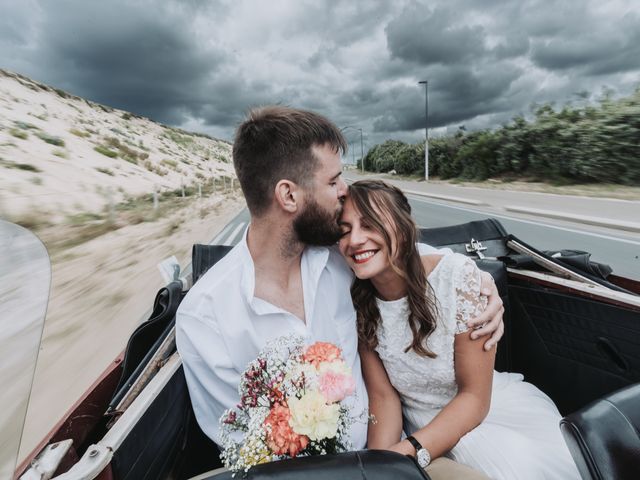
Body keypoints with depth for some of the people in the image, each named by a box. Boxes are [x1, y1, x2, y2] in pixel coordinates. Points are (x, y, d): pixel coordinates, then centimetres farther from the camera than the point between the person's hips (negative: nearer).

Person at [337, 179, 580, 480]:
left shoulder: (457, 275, -22)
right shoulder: (357, 305, -12)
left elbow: (474, 396, -17)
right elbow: (383, 396, -7)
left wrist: (407, 453, -28)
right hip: (428, 428, 2)